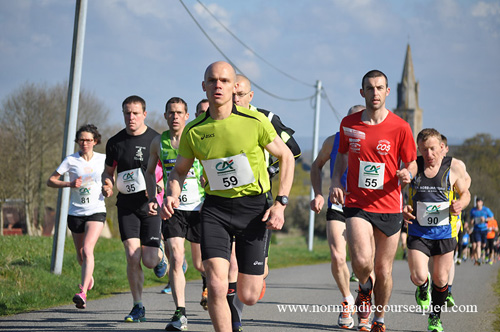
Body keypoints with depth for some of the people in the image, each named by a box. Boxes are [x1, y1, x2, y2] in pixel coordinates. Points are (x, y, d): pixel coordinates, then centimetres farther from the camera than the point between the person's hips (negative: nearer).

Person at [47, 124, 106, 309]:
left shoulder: (102, 160, 2)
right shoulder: (71, 160, -1)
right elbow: (50, 181, -2)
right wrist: (69, 184, -18)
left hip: (96, 211, -2)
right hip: (76, 212, 2)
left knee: (87, 249, -21)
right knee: (80, 254, 14)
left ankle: (83, 293, -28)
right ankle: (89, 275, 48)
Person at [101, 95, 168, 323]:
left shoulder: (156, 140, -3)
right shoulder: (115, 142, 4)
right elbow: (108, 171, 17)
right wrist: (108, 185, -4)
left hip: (150, 204, -2)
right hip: (126, 206, 2)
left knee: (149, 261, -5)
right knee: (132, 257, -9)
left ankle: (159, 255, 33)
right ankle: (138, 307, 2)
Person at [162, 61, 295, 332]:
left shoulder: (255, 121, -10)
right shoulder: (193, 131, -3)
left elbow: (286, 157, 1)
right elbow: (179, 170, 11)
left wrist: (280, 204, -7)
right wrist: (171, 195, -10)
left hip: (253, 207, -1)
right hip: (215, 209, 1)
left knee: (248, 297, 3)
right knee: (216, 287, -18)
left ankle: (259, 274, 41)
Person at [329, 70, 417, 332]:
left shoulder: (400, 127, -4)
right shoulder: (348, 124, 2)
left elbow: (411, 163, 5)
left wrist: (406, 174, -18)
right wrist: (335, 182, 2)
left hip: (389, 207, 0)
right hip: (356, 204, 0)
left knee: (383, 270, 7)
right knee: (362, 262, -20)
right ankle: (364, 289, 16)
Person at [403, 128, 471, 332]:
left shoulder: (454, 167, -6)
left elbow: (465, 193, 8)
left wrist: (460, 205, -15)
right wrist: (402, 209, -12)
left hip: (444, 232, 1)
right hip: (418, 232, -1)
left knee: (441, 280, 7)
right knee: (418, 277, -13)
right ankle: (423, 287, 26)